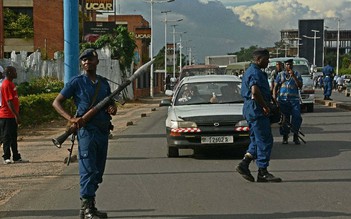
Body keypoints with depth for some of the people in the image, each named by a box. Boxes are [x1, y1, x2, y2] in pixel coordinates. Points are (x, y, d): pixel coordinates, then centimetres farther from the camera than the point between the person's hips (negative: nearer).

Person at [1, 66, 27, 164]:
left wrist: (17, 115, 20)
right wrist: (16, 115, -22)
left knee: (13, 138, 12)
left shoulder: (11, 83, 15)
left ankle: (16, 157, 17)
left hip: (12, 116, 10)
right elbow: (9, 102, -21)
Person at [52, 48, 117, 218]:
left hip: (103, 131, 6)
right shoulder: (76, 82, -2)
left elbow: (110, 102, 24)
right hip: (86, 130, -6)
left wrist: (113, 107, -2)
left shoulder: (104, 82, 14)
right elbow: (56, 102, -2)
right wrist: (71, 119, -17)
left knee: (98, 171, 11)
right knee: (88, 170, -9)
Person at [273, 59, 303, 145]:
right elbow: (275, 87, 11)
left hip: (294, 100, 0)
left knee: (297, 117, -11)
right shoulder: (280, 75, 11)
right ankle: (285, 136, 14)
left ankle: (295, 136, 0)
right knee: (285, 119, 3)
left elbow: (300, 86, -2)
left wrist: (293, 76, -11)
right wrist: (274, 97, -1)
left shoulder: (297, 74, 10)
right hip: (283, 100, 0)